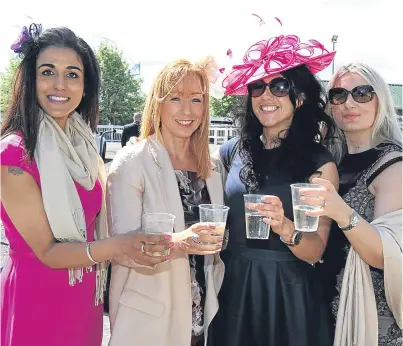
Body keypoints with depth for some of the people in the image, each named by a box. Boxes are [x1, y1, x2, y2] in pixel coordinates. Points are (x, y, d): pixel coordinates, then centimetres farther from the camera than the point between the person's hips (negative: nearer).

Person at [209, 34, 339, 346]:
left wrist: (285, 228, -27)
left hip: (289, 295, -2)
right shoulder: (232, 152, 0)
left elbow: (316, 251, -10)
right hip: (232, 291, 3)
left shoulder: (319, 162, -7)